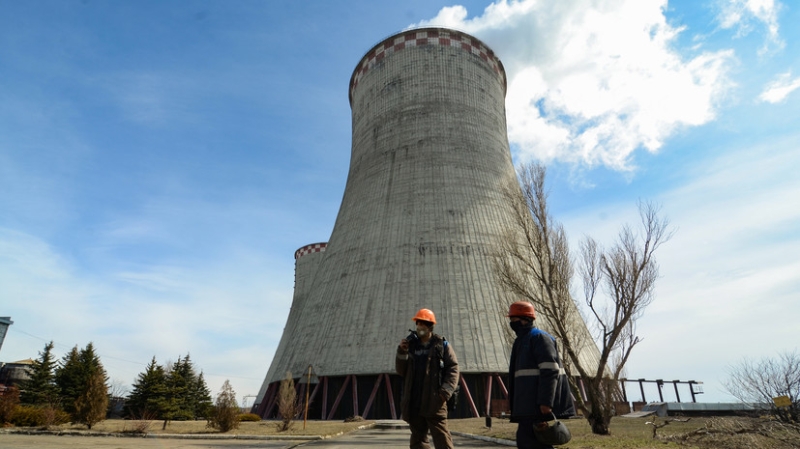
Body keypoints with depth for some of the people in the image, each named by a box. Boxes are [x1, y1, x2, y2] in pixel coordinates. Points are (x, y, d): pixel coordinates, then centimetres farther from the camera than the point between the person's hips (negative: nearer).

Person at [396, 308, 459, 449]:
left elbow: (453, 368, -2)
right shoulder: (411, 345, 12)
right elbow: (401, 371, 10)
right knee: (418, 437, 12)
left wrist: (446, 390, -14)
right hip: (414, 402, 4)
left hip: (434, 401, -4)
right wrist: (402, 353, -6)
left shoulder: (442, 345, 2)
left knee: (441, 437, -2)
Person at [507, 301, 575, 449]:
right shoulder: (522, 340, 20)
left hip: (538, 405, -10)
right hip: (529, 405, 10)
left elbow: (550, 371, -18)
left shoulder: (539, 337, -9)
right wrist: (516, 406, 22)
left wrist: (545, 402, -24)